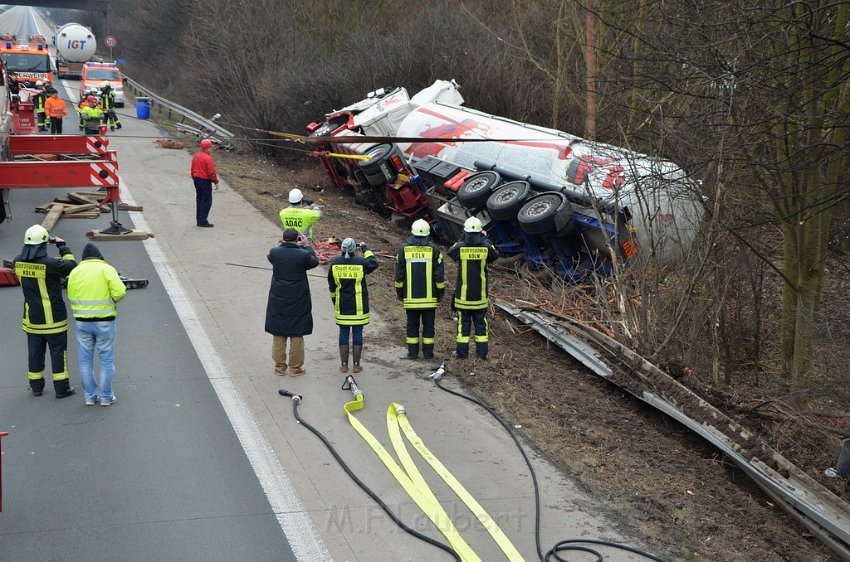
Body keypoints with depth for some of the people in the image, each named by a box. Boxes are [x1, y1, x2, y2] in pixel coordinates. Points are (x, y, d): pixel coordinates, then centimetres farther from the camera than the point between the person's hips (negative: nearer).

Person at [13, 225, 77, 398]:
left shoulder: (18, 261, -6)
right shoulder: (49, 264, -23)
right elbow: (71, 266, -9)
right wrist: (63, 246, -1)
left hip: (32, 317, 5)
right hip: (53, 317, -5)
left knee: (35, 351, 15)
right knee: (58, 351, 6)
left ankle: (36, 386, 24)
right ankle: (62, 388, 11)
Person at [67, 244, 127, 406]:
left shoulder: (75, 272, 5)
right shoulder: (106, 269, -7)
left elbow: (71, 298, 8)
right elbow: (119, 292, -18)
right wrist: (113, 298, 4)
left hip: (82, 322, 3)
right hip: (104, 322, -3)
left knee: (85, 360, 13)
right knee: (106, 360, 7)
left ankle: (90, 396, 18)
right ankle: (106, 397, 12)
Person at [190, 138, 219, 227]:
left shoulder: (196, 156, 7)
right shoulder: (208, 158, -20)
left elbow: (193, 169, 14)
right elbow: (211, 172, -20)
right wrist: (216, 182, -8)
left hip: (197, 180, 9)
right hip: (205, 181, -9)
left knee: (199, 200, 16)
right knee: (206, 201, -2)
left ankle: (199, 220, 21)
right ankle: (203, 222, -4)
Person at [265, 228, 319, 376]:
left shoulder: (275, 253, -10)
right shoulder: (303, 255, -16)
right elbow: (314, 261, 5)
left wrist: (279, 246, 27)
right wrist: (307, 246, 16)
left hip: (278, 301, 2)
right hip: (298, 302, -2)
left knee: (278, 335, 13)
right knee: (297, 336, 9)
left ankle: (280, 366, 19)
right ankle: (295, 368, 16)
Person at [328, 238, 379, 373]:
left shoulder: (335, 263, -3)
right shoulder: (361, 262, -11)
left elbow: (331, 285, 7)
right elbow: (374, 263, 12)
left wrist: (334, 300, 21)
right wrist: (366, 249, 23)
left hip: (341, 306, 2)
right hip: (359, 306, -2)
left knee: (343, 333, 8)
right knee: (357, 333, 5)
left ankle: (344, 365, 11)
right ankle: (356, 365, 9)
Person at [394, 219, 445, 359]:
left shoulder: (404, 249, -2)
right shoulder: (434, 250, -5)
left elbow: (399, 275, 1)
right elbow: (440, 274, -4)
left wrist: (399, 293, 12)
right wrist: (440, 292, 7)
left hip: (410, 296, 1)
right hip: (429, 295, -1)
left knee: (412, 324, 9)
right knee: (428, 324, 7)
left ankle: (412, 351, 10)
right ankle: (428, 352, 9)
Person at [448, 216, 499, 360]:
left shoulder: (461, 247, -13)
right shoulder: (485, 248, -10)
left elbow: (451, 252, 10)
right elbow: (495, 254, 13)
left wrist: (461, 239, 15)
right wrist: (486, 239, 21)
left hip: (463, 293, -1)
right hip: (480, 294, 1)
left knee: (464, 321, 7)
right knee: (480, 321, 10)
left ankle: (462, 351, 10)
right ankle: (482, 352, 12)